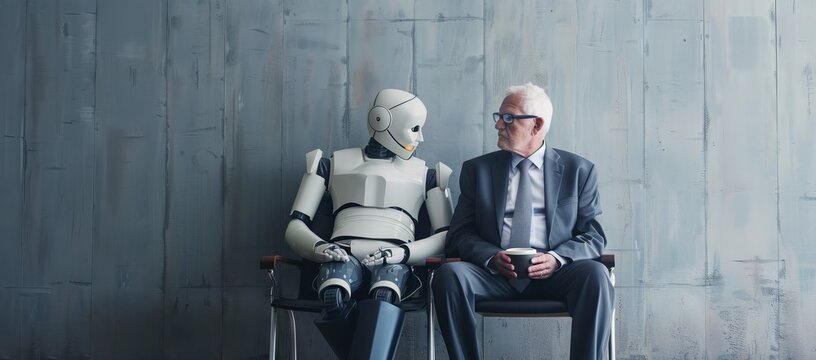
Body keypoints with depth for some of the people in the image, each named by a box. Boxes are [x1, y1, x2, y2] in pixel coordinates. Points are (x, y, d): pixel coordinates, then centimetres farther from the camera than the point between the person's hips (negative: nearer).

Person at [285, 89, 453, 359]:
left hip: (392, 260, 0)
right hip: (343, 255, 0)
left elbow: (446, 236, 11)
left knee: (383, 299, -39)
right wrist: (318, 246, -11)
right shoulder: (333, 164, 20)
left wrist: (403, 251, -10)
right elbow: (296, 226, 13)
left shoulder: (425, 174, 22)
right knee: (335, 298, -39)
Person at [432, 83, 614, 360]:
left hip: (553, 274, -1)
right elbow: (460, 234, 8)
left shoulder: (578, 170, 11)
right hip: (494, 274, 1)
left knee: (595, 274, -32)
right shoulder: (477, 169, 14)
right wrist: (492, 257, -13)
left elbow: (594, 236, 7)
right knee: (450, 274, -29)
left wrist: (557, 259, -14)